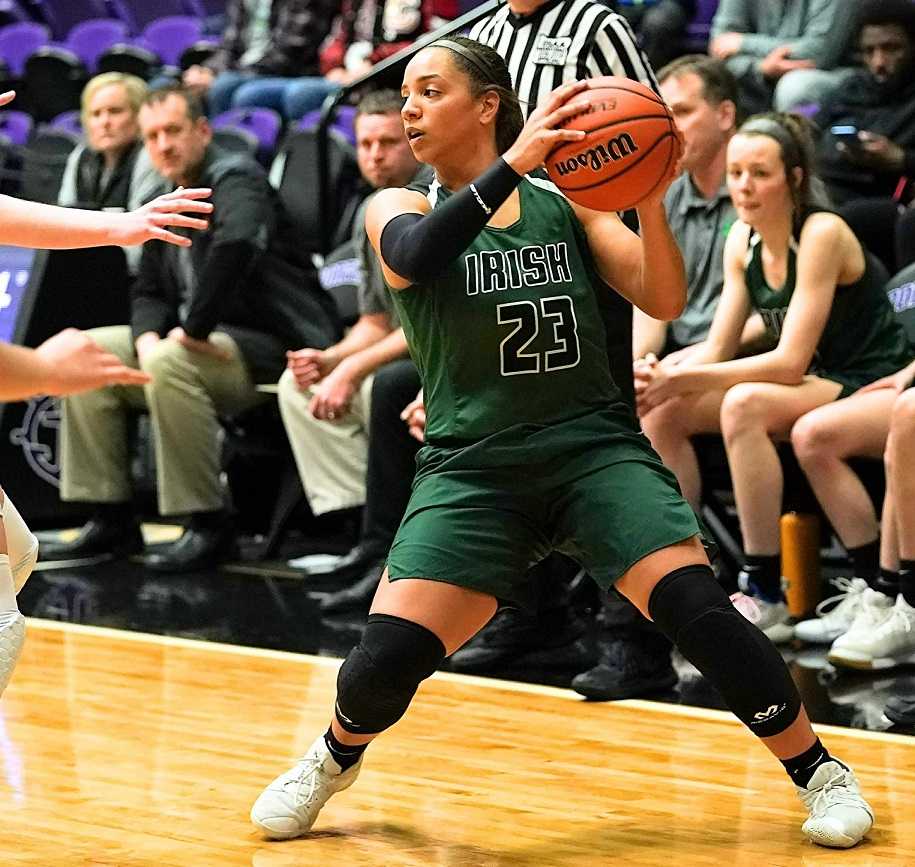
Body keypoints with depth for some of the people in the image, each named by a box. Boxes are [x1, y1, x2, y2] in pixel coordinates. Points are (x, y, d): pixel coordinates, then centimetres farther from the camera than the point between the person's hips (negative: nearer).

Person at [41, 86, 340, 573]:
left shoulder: (235, 178, -13)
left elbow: (236, 244, -35)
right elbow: (149, 291, 17)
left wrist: (195, 329, -30)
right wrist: (147, 337, -6)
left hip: (271, 347, -9)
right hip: (207, 341, 9)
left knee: (169, 365, -34)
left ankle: (208, 527, -24)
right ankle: (111, 520, 2)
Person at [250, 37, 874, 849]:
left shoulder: (566, 198, 4)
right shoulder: (399, 209, 2)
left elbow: (665, 302, -2)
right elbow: (411, 257, -23)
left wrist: (651, 203, -20)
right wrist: (514, 163, -34)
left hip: (595, 444, 0)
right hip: (473, 465, 0)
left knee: (695, 606, -19)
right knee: (387, 656, -14)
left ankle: (822, 773, -1)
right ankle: (335, 758, 20)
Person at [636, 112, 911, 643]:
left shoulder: (822, 234, -20)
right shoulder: (743, 240, 3)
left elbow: (790, 361, -25)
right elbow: (717, 350, 2)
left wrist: (686, 379, -29)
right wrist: (665, 379, -19)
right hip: (816, 385, 8)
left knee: (744, 405, -34)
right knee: (663, 410, -7)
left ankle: (766, 598, -30)